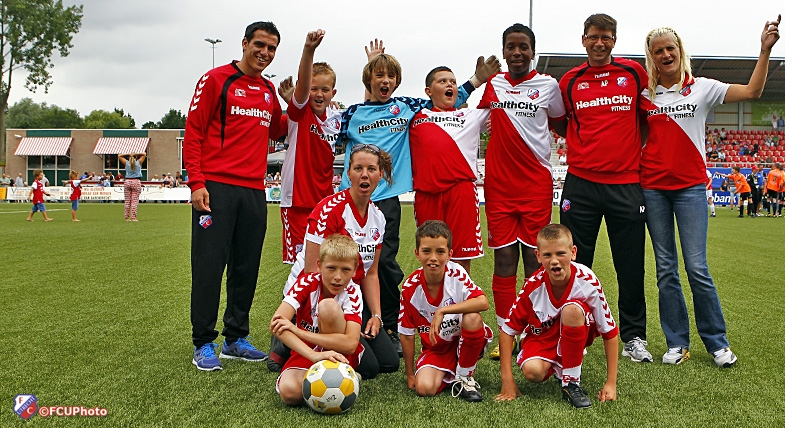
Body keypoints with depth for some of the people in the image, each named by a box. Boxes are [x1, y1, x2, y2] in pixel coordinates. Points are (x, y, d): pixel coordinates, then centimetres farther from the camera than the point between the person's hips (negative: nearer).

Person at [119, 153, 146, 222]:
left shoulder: (126, 163, 9)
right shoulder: (139, 162, 6)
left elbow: (119, 156, 21)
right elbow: (144, 154, 19)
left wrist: (128, 154, 15)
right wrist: (135, 154, 12)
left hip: (127, 182, 2)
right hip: (136, 182, -2)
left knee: (127, 201, 5)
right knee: (135, 201, -3)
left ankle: (127, 217, 6)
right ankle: (133, 217, -7)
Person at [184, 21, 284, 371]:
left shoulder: (269, 90, 18)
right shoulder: (216, 79, 1)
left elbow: (276, 130, 26)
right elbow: (193, 133, -3)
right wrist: (196, 182, -13)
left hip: (254, 190, 6)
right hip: (216, 187, -5)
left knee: (246, 268, 8)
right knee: (209, 266, -3)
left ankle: (236, 339, 19)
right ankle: (203, 344, 6)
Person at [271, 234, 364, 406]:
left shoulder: (352, 292, -16)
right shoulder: (307, 283, -16)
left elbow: (350, 344, -30)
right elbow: (275, 324, -29)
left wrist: (296, 330, -33)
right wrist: (315, 355, -43)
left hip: (342, 357, -1)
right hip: (306, 353, 1)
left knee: (329, 306, -28)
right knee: (290, 392, -32)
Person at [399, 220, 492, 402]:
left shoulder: (456, 273, -16)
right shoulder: (410, 287, -12)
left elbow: (483, 302, -34)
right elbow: (406, 334, -3)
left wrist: (442, 311, -37)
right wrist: (410, 375, 1)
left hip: (465, 341, -1)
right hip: (435, 348, 1)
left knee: (472, 318, -33)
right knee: (424, 388, -26)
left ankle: (464, 377, -10)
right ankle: (447, 374, 11)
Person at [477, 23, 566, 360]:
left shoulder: (548, 85, 5)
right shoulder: (492, 85, 8)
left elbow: (563, 123, 16)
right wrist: (476, 80, 8)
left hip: (537, 183, -1)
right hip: (499, 183, 1)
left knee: (535, 258, 0)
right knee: (504, 258, 1)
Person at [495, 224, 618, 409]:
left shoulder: (587, 281, -26)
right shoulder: (533, 286, -24)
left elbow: (610, 332, -16)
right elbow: (507, 330, -16)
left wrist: (611, 383, -16)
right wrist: (508, 382, -19)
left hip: (576, 335, 0)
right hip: (542, 337, 1)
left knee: (571, 308, -34)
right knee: (532, 371, -32)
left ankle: (571, 382, -18)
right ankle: (557, 367, 7)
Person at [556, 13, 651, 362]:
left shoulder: (634, 72, 5)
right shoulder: (569, 81, 7)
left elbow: (647, 117, 15)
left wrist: (638, 152, 6)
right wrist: (581, 145, 3)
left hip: (626, 182, 0)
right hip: (581, 182, 1)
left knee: (631, 265, 5)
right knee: (574, 264, 5)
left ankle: (634, 336, 19)